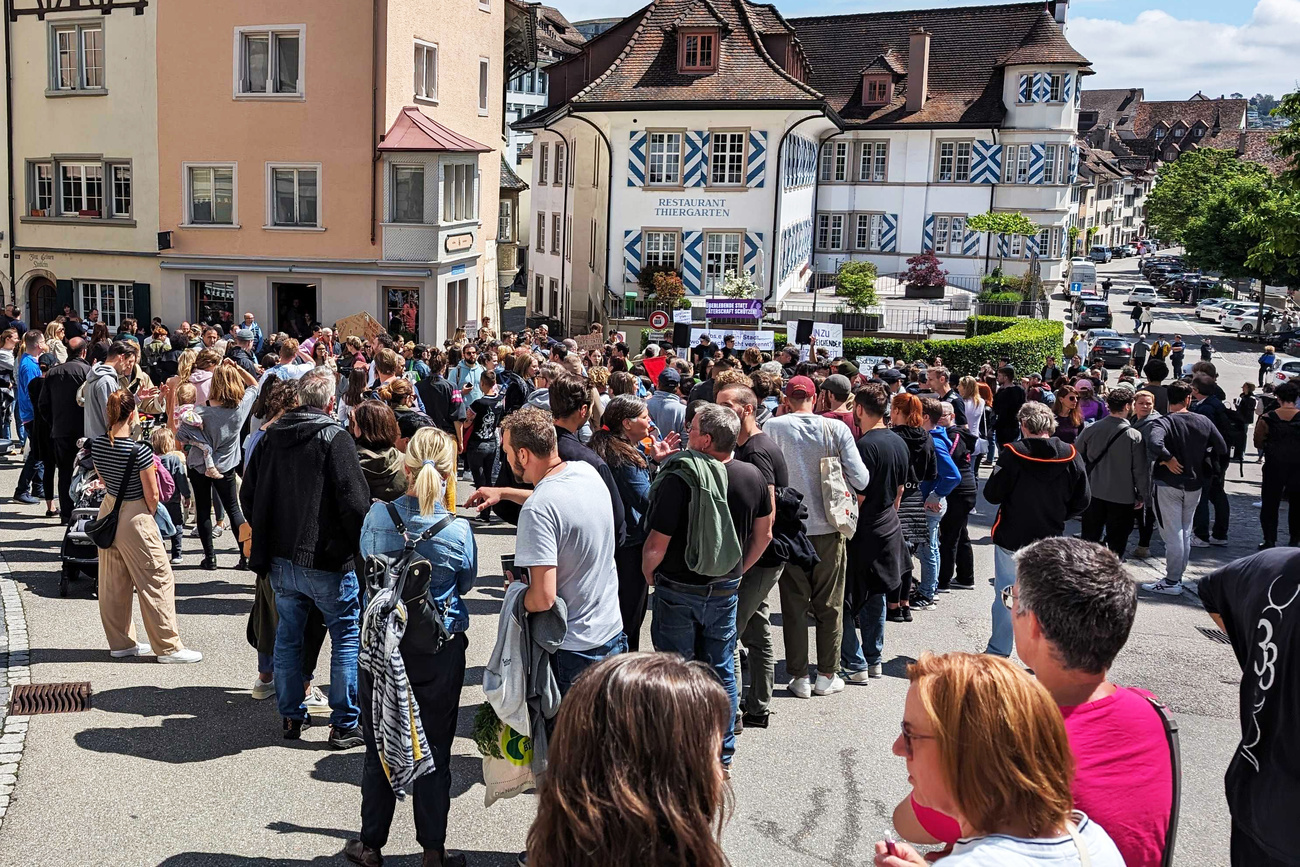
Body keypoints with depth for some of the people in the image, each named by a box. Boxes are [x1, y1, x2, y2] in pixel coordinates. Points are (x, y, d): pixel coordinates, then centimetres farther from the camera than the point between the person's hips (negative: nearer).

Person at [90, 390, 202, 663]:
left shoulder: (97, 444, -3)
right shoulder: (139, 450, -23)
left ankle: (120, 643, 26)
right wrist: (149, 515, 3)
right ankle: (168, 647, 8)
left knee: (113, 582, 15)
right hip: (135, 518, -7)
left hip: (108, 512, 7)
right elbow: (152, 494, -16)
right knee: (157, 581, 2)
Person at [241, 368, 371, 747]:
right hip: (327, 559, -6)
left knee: (287, 636, 17)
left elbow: (248, 493, 13)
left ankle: (290, 718, 25)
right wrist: (359, 544, -3)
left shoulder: (272, 435, 6)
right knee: (347, 636, 5)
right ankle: (344, 725, 7)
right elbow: (354, 501, -18)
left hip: (280, 557, 6)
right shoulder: (335, 438, -13)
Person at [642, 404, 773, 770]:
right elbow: (763, 536, 7)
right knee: (721, 671, 16)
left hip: (678, 590, -4)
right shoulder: (754, 478, -5)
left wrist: (648, 574, 0)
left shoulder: (679, 480, -23)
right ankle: (722, 755, 25)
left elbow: (656, 543, -19)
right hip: (725, 590, 5)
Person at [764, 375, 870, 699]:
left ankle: (800, 677, 12)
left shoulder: (774, 426, -8)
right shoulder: (836, 429, -6)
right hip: (828, 527, 1)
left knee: (794, 605, 9)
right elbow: (860, 480, -8)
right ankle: (827, 675, 19)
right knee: (829, 605, 12)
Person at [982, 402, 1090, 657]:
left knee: (1006, 596, 10)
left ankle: (999, 651, 18)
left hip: (1012, 538, -2)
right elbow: (1082, 501, 0)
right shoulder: (1071, 456, -6)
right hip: (1050, 539, 2)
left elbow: (992, 494, -12)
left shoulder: (1013, 454, -17)